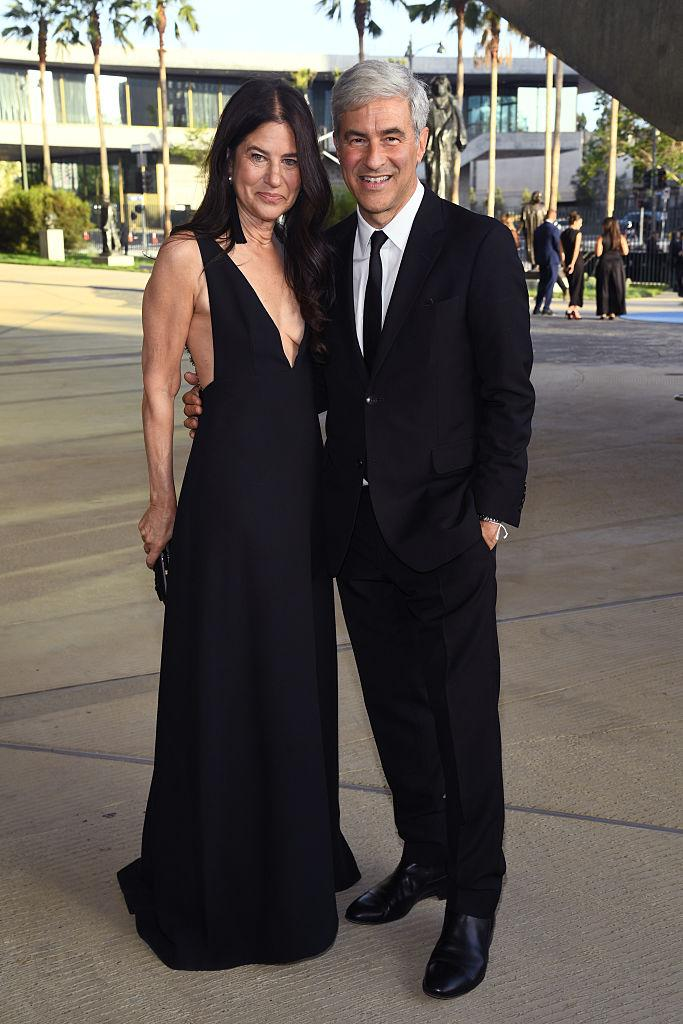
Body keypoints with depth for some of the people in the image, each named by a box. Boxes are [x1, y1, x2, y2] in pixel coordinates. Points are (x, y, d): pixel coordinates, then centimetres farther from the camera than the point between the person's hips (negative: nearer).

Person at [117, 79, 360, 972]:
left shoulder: (300, 256, 10)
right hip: (229, 495, -7)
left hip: (302, 492, 7)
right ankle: (217, 892, 26)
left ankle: (296, 859, 38)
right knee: (226, 690, 6)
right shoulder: (191, 256, -10)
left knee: (298, 682, 17)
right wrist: (164, 500, -2)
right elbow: (158, 390, -6)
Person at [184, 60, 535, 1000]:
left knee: (463, 720, 5)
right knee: (393, 707, 17)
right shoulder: (326, 250, 8)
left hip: (446, 530, -5)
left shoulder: (478, 245, -7)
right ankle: (424, 858, 38)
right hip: (357, 528, 5)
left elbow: (508, 392, -8)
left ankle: (472, 904, 23)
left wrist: (492, 514, -12)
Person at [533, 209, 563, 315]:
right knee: (550, 284, -1)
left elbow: (535, 246, 10)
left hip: (541, 260, 6)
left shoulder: (538, 229, 6)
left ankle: (537, 307, 13)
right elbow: (558, 245, -10)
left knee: (541, 283, 13)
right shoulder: (554, 229, -13)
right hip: (552, 260, -6)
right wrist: (560, 258, 4)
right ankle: (546, 308, -2)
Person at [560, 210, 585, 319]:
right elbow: (576, 250, -17)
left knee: (572, 286, 12)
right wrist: (573, 263, -19)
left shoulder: (563, 234, 8)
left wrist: (564, 265, 11)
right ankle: (570, 309, -12)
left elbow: (562, 251, 8)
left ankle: (575, 310, 15)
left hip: (567, 262, 6)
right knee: (577, 285, 0)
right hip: (577, 261, -6)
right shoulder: (578, 233, -9)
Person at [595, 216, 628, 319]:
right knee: (616, 288, 8)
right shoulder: (620, 237, 0)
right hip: (617, 264, 2)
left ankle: (603, 313, 2)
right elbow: (625, 252, -2)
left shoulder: (601, 238, -7)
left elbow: (598, 253, -11)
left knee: (603, 288, 5)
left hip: (604, 263, -1)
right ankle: (613, 312, 4)